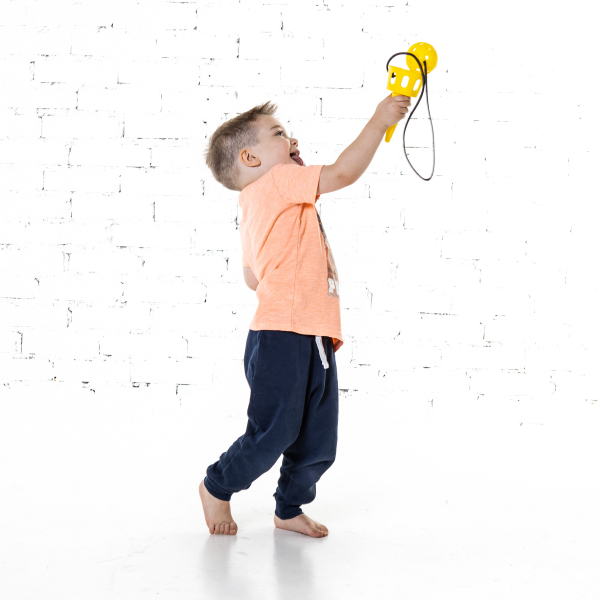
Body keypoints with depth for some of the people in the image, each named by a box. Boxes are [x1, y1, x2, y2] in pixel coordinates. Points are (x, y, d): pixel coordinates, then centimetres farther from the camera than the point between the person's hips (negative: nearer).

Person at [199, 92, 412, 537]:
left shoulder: (259, 207, 24)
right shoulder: (277, 183, -5)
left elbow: (252, 277, 31)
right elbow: (344, 173, -16)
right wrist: (380, 121, -9)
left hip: (315, 341, 10)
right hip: (282, 338, -10)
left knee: (319, 445, 11)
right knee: (273, 434, -3)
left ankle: (289, 507, 29)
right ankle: (217, 487, 20)